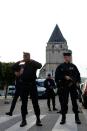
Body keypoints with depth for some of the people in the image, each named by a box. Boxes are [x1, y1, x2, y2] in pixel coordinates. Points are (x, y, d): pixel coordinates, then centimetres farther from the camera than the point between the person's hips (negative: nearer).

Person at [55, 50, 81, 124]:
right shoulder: (60, 67, 3)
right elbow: (57, 77, -2)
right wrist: (65, 77, -13)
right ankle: (63, 118, 10)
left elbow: (78, 75, 12)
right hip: (64, 87, -1)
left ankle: (77, 117, 8)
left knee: (74, 102, 2)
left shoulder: (73, 66, 10)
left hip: (73, 86, 1)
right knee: (64, 102, 1)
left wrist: (78, 82, -4)